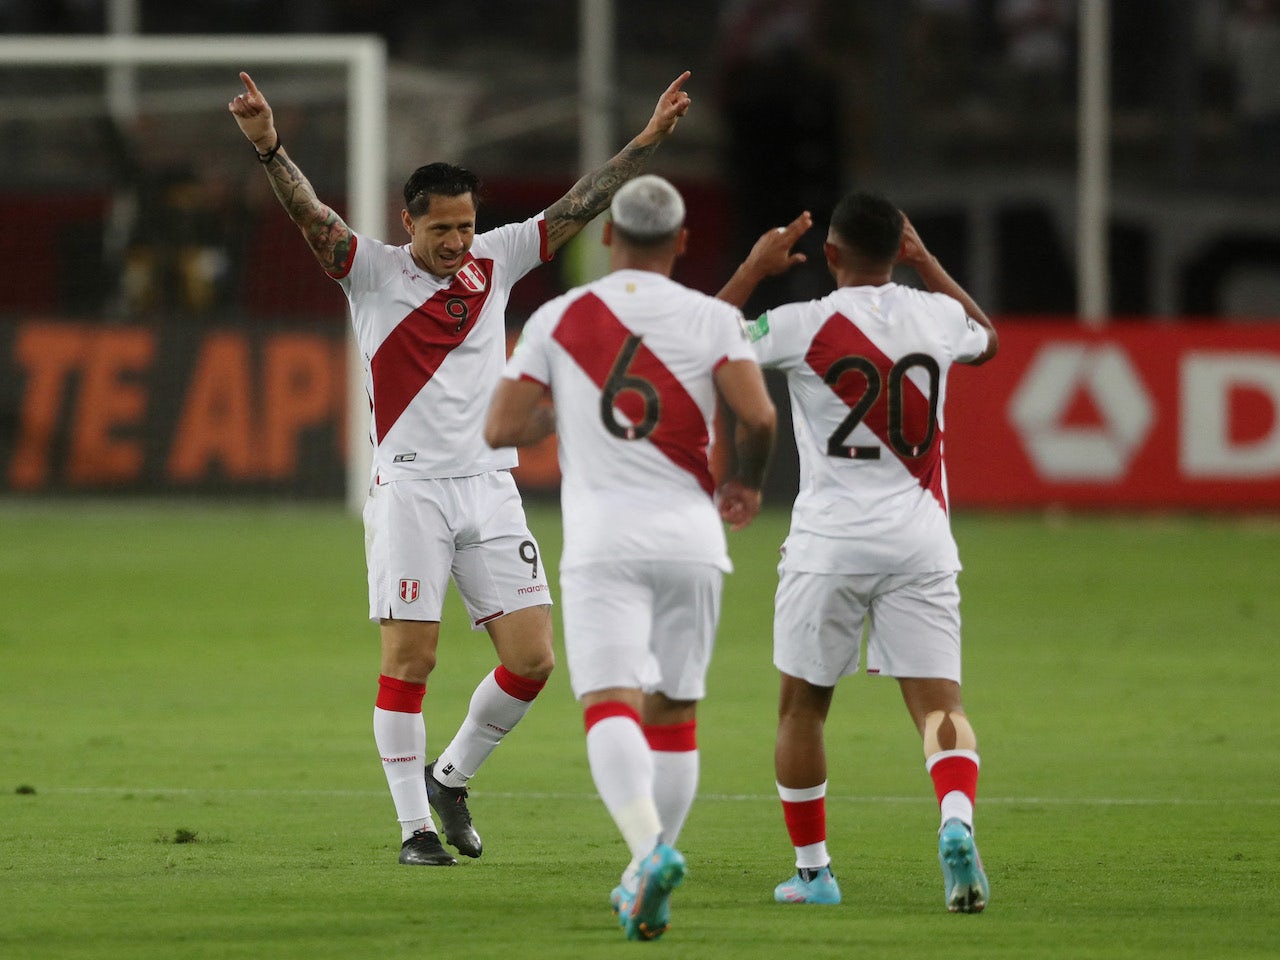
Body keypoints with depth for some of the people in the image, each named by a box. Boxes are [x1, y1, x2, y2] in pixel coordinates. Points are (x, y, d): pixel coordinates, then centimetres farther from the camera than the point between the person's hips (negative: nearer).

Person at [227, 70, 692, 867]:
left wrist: (649, 141, 8)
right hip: (411, 487, -4)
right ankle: (416, 826, 2)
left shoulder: (494, 263, 9)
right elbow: (310, 214, -17)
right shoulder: (374, 272, -3)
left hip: (491, 487, 4)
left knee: (532, 657, -2)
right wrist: (269, 148, -34)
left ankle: (452, 778, 20)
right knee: (410, 659, -7)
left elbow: (579, 207, 12)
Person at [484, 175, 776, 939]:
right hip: (691, 538, 2)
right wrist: (748, 484, 10)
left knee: (612, 705, -12)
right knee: (675, 711, 15)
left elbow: (502, 430, 1)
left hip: (604, 542, -2)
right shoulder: (712, 320, 3)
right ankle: (648, 885, 17)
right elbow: (759, 416, -10)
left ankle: (650, 847, -36)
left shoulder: (558, 320, 4)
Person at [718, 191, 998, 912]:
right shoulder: (936, 316, 2)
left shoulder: (802, 326, -9)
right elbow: (989, 341, 28)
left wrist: (754, 268, 11)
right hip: (920, 541, 2)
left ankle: (813, 870, 19)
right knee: (939, 701, -3)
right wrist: (928, 265, 33)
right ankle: (958, 823, -30)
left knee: (802, 706, 14)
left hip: (829, 544, -2)